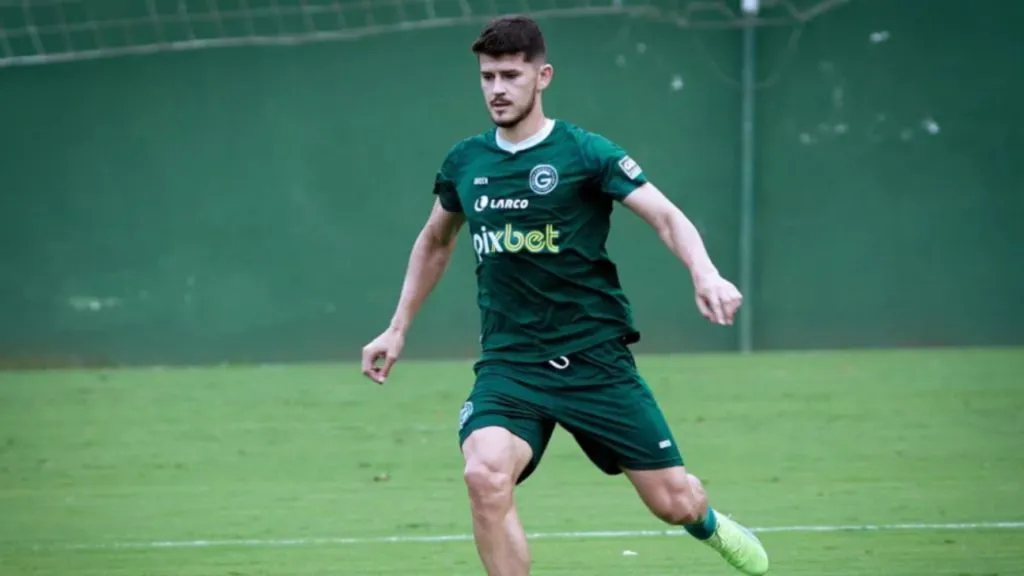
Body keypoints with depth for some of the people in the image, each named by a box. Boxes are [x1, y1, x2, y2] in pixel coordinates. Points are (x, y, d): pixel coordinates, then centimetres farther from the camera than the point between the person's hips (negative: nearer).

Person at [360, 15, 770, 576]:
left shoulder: (584, 152, -7)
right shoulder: (464, 162, 6)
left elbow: (666, 216, -16)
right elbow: (435, 242, 25)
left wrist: (705, 274, -35)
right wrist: (398, 329, 24)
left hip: (595, 357, -2)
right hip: (508, 363, 2)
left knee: (674, 501, 3)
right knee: (485, 474, -28)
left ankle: (706, 523, 44)